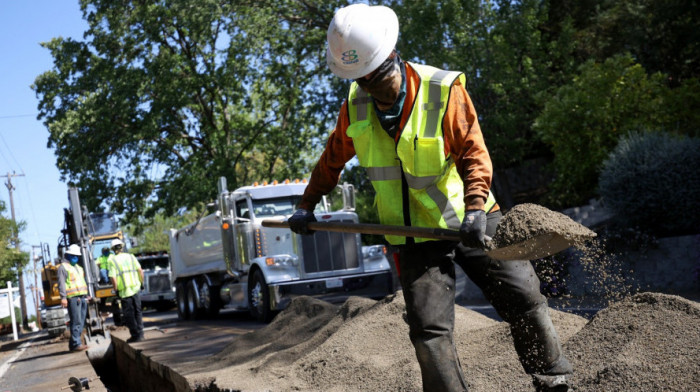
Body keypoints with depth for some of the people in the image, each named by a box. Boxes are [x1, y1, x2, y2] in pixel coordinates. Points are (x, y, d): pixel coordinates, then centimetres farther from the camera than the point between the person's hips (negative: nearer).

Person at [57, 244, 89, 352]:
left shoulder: (78, 267, 25)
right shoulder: (63, 267, -1)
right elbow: (61, 283, -10)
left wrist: (86, 295, 23)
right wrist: (63, 297, -18)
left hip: (83, 297, 9)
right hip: (73, 298, -9)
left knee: (81, 322, 8)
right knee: (76, 322, -12)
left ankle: (73, 343, 14)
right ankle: (76, 344, -11)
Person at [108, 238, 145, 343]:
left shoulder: (112, 260, -6)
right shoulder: (130, 257, 5)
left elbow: (113, 277, -13)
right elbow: (140, 270, 2)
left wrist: (116, 289, -3)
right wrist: (141, 283, 13)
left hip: (124, 291, -4)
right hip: (136, 288, 4)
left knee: (129, 315, 4)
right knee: (137, 312, 13)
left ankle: (135, 335, 5)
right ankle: (140, 334, 15)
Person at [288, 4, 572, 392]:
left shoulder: (444, 90, -15)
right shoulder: (355, 108, -2)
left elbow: (474, 153, -13)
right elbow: (331, 160, 16)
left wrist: (475, 206, -28)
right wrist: (306, 206, 19)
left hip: (469, 221, -2)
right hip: (416, 237, 2)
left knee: (524, 299, 0)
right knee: (429, 331, -10)